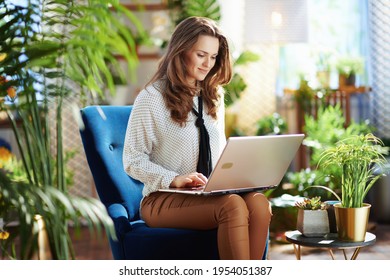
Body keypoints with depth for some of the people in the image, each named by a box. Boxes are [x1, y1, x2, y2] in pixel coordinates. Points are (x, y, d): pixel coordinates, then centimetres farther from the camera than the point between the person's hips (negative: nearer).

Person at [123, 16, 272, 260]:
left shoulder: (213, 97, 16)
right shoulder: (151, 98, -3)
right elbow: (133, 161, -5)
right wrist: (174, 179, -19)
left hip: (211, 194, 5)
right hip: (163, 199, -5)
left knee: (259, 203, -28)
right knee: (233, 206, -34)